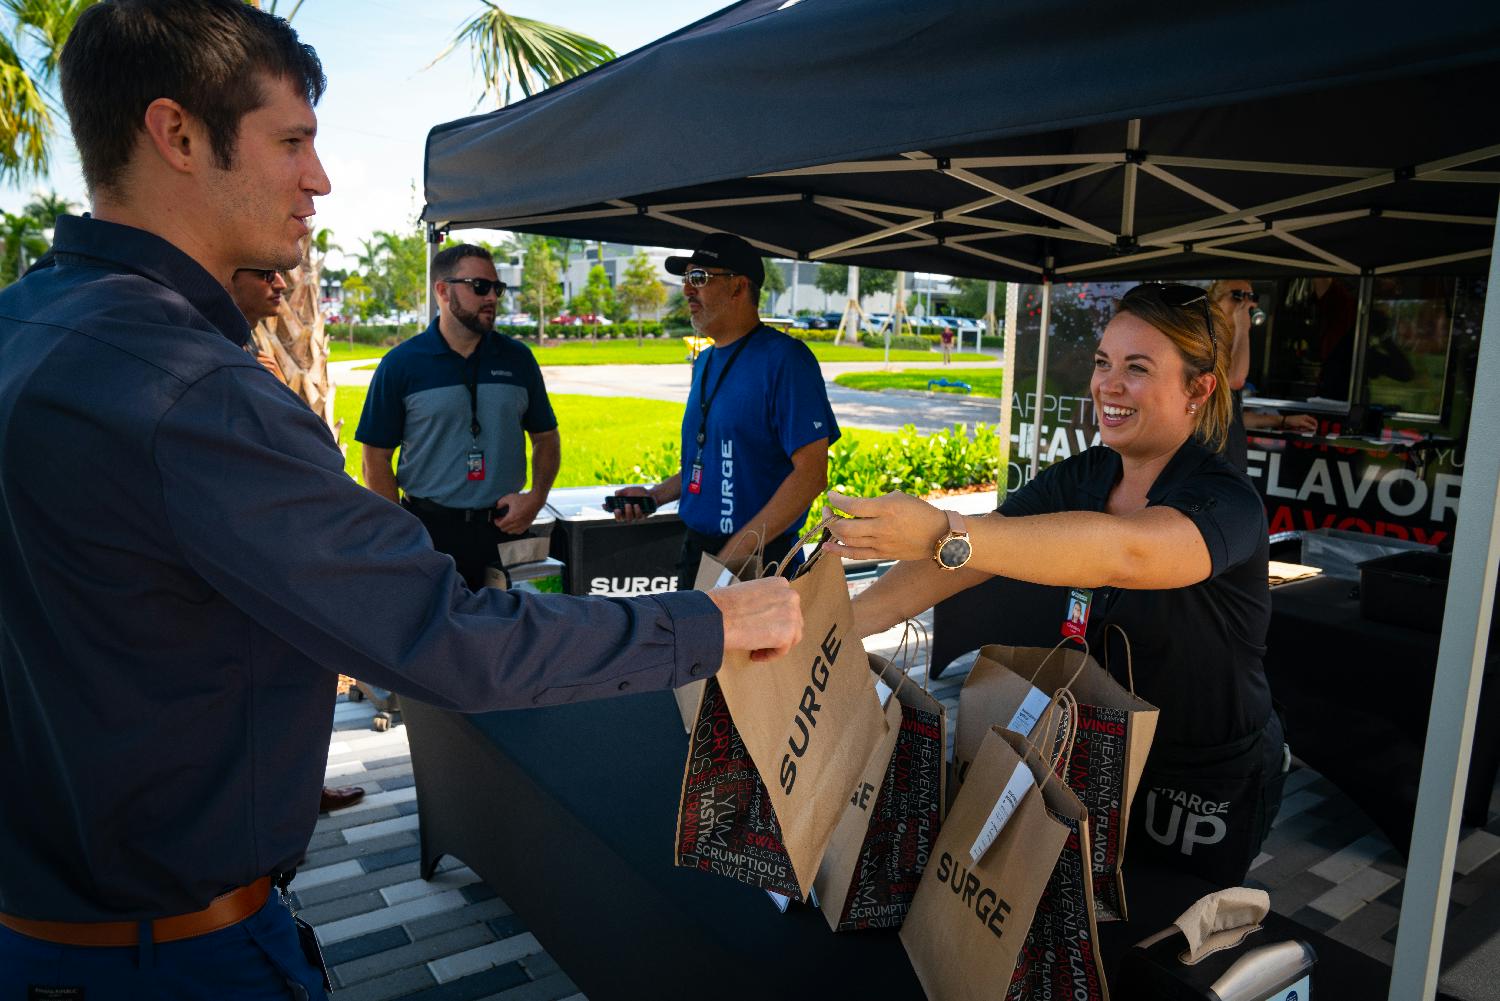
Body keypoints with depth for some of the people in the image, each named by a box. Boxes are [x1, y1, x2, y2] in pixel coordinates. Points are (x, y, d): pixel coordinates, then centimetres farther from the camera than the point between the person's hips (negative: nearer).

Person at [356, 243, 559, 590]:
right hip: (429, 530, -2)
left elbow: (546, 438, 13)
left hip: (505, 525, 2)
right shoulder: (400, 364, -1)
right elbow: (377, 457, 0)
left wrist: (537, 496, -4)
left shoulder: (517, 359, 6)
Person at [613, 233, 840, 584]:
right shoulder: (704, 363, 12)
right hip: (694, 554, 8)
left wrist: (736, 552, -22)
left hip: (759, 565, -7)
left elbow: (811, 473, -20)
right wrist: (655, 495, 6)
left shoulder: (784, 358, -14)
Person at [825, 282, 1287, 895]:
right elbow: (955, 569, -15)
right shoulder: (1078, 480, -6)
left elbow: (1126, 553, -48)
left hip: (1208, 793, -5)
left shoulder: (1225, 503, -25)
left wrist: (942, 534, -59)